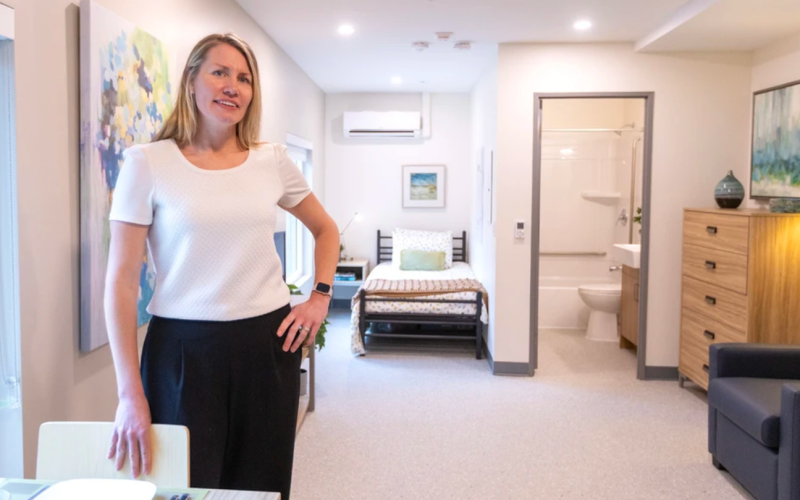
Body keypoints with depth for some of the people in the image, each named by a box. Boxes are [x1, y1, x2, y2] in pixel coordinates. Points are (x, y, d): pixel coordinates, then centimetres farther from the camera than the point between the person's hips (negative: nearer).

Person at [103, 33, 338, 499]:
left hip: (269, 343, 3)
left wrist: (320, 298, 4)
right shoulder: (148, 162, -5)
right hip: (184, 347, -3)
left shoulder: (273, 160, 4)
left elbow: (327, 230, 19)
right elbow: (122, 280, -6)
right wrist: (130, 392, -10)